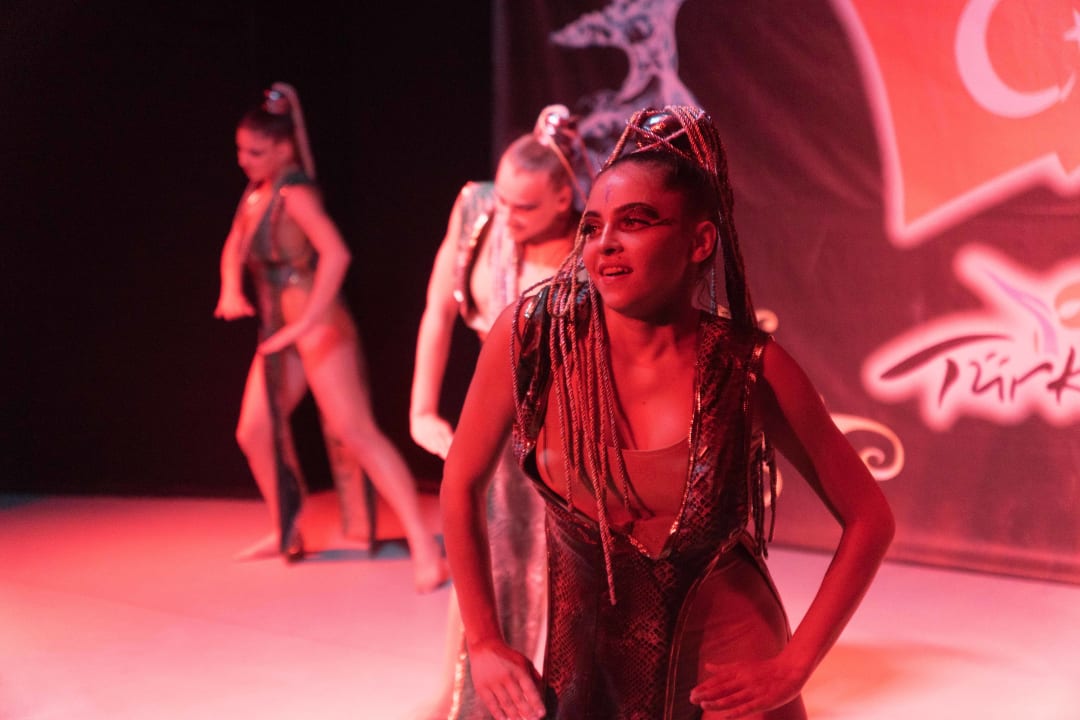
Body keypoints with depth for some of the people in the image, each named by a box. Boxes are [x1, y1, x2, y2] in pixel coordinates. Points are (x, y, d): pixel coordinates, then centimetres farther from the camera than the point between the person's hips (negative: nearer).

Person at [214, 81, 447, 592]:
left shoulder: (294, 194, -15)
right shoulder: (255, 194, 10)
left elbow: (335, 253, -29)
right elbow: (234, 249, 17)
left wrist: (305, 321, -32)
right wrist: (231, 291, -4)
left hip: (319, 328, -9)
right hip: (280, 330, 9)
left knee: (355, 431, -16)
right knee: (254, 432, 12)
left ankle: (423, 544, -19)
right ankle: (288, 533, 29)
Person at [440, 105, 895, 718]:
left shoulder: (751, 368, -17)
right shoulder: (531, 336, -15)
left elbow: (869, 518, -7)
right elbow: (463, 484, -1)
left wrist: (792, 668, -11)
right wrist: (485, 644, -1)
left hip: (724, 665, -1)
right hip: (586, 662, 2)